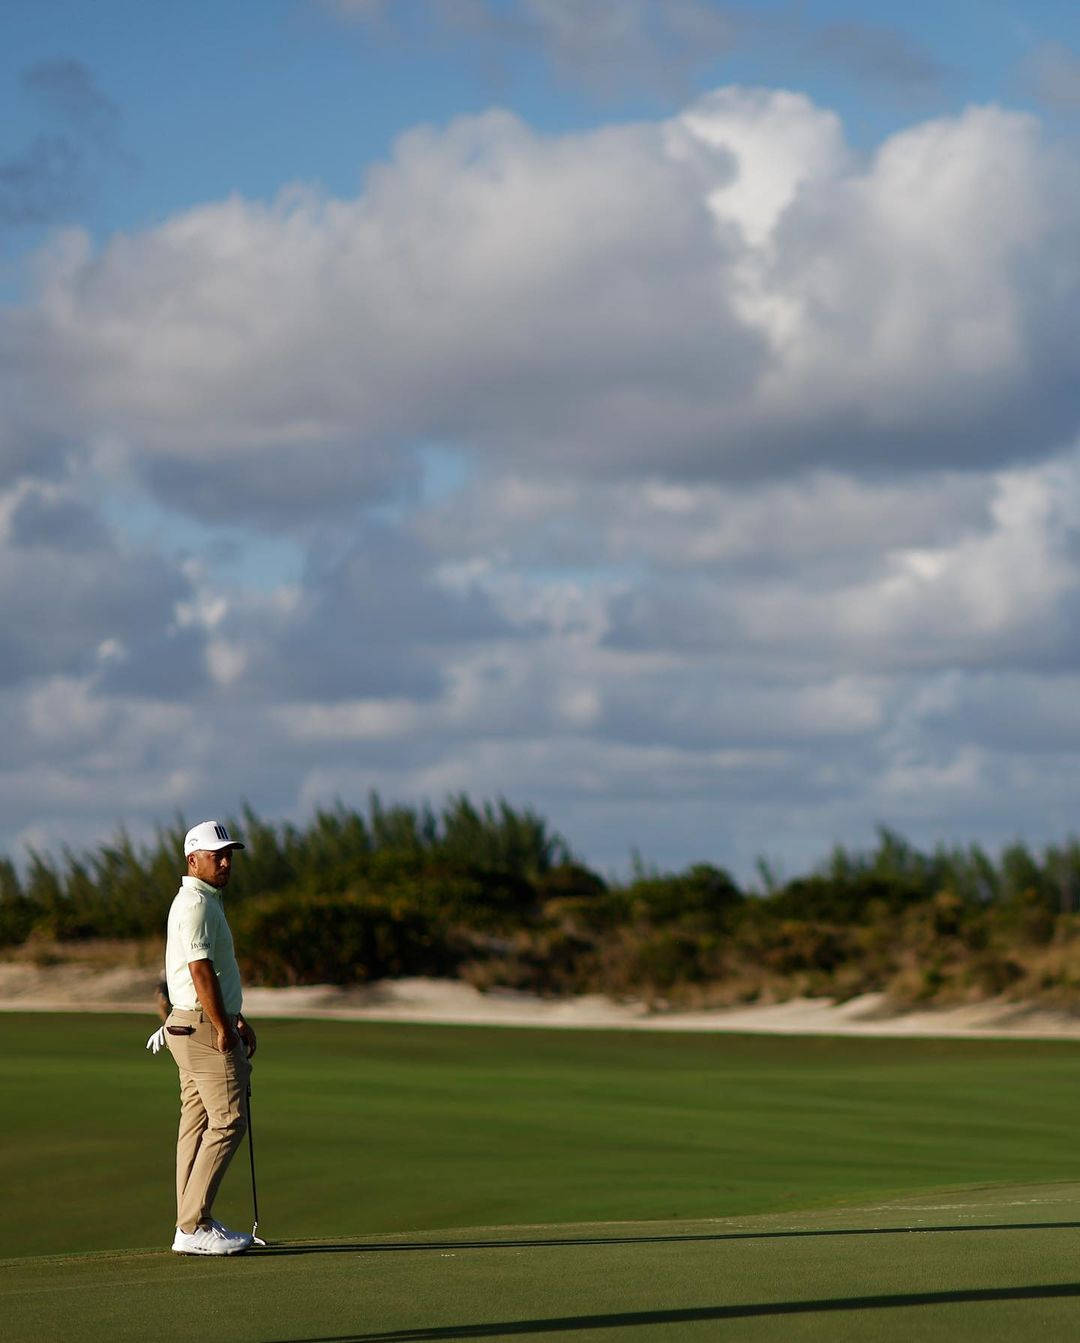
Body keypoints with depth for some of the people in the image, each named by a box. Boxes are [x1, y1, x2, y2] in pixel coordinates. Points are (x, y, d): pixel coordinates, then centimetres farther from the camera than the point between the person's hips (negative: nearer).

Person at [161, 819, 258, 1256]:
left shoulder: (205, 901, 19)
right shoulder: (196, 904, -15)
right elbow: (200, 971, -21)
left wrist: (237, 1019, 27)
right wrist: (223, 1028, -19)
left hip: (189, 1027, 11)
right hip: (204, 1026, -11)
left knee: (198, 1123, 9)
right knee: (227, 1121, -11)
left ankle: (192, 1224, 10)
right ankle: (195, 1227, -14)